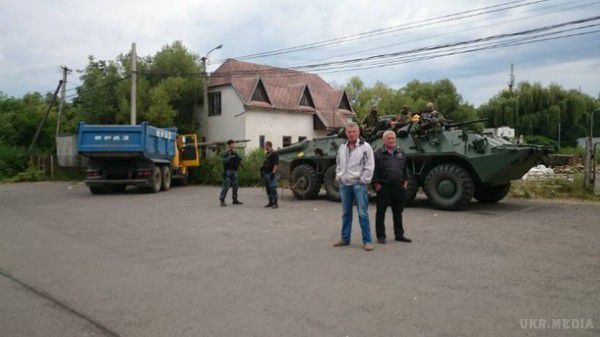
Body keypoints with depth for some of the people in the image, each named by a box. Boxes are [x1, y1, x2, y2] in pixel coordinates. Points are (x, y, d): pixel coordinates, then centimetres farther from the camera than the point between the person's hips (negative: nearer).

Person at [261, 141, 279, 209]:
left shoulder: (274, 154, -10)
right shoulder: (267, 154, 17)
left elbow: (276, 164, -17)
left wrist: (273, 172, -24)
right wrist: (262, 170, 20)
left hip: (271, 174, -9)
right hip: (266, 174, 9)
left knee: (273, 189, -10)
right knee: (268, 189, 10)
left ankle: (275, 203, -7)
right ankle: (270, 202, 17)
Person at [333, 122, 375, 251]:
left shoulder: (365, 146, -5)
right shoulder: (342, 147, 13)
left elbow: (370, 166, -8)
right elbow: (338, 164, 24)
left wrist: (363, 180, -12)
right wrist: (338, 177, 13)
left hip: (358, 184, -5)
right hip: (344, 184, 6)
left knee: (362, 213, -5)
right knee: (346, 213, 13)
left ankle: (367, 241, 2)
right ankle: (345, 239, 22)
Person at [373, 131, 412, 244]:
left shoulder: (401, 153, 12)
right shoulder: (378, 154, -3)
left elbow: (405, 168, 15)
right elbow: (374, 171, -5)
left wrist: (405, 181, 8)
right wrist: (377, 184, -10)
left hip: (399, 188, 4)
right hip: (383, 188, -4)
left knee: (398, 212, 13)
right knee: (381, 213, 3)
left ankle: (399, 235, 24)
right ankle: (381, 236, 12)